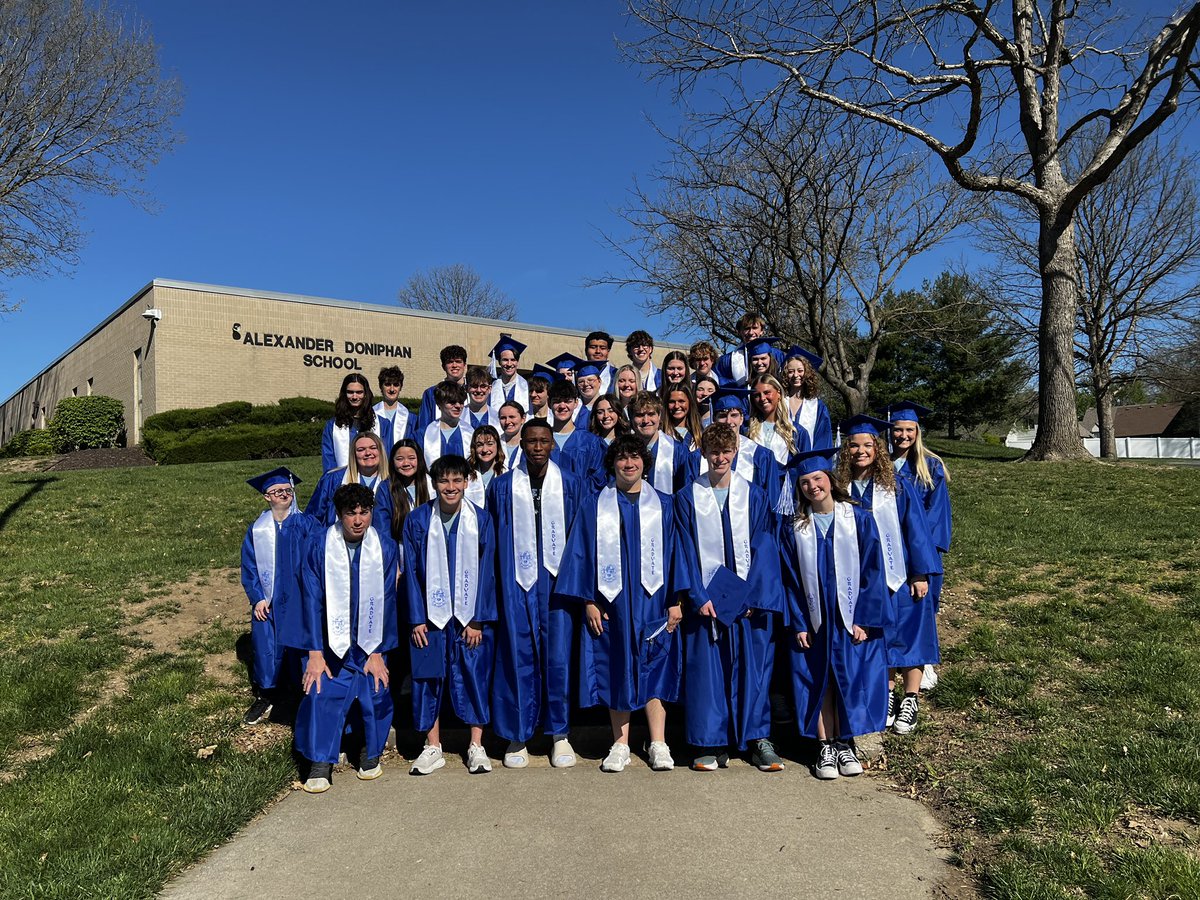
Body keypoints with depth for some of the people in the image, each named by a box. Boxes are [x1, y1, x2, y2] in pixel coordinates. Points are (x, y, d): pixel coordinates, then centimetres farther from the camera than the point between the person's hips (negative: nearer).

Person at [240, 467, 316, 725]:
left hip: (298, 599, -2)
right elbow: (248, 567, 4)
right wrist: (257, 598, -5)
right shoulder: (257, 529, 2)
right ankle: (265, 696, 22)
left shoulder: (305, 524, -4)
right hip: (267, 601, 2)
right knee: (264, 645, 3)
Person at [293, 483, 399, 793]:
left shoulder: (385, 546, -10)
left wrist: (377, 652, -7)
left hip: (369, 640, 1)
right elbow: (312, 598, -9)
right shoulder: (320, 544, -12)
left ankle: (371, 752, 21)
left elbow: (386, 600, -5)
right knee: (321, 692, -13)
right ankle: (320, 764, 4)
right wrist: (314, 653, -12)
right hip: (330, 639, -1)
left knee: (374, 694, -5)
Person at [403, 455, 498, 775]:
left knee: (474, 676, 2)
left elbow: (486, 572, -3)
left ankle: (476, 746, 14)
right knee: (429, 677, 5)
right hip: (431, 615, 1)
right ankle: (433, 748, 18)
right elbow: (412, 572, 0)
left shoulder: (481, 520, -3)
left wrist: (477, 620, -7)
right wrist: (416, 619, -5)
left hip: (471, 615, -1)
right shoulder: (418, 520, -1)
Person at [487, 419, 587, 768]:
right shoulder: (501, 487, 5)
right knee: (519, 657, 3)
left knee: (559, 656, 1)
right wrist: (495, 585, 3)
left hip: (558, 582, 0)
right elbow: (491, 541, 8)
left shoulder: (572, 485, 5)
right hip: (517, 583, 0)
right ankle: (517, 736, 17)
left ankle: (559, 734, 17)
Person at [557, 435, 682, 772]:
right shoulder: (593, 506, 6)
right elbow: (582, 554, 4)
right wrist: (588, 601, -4)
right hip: (610, 601, 0)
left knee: (654, 669, 2)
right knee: (616, 670, 5)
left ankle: (658, 744, 11)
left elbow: (674, 554, 6)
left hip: (652, 601, 0)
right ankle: (620, 744, 15)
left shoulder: (663, 505, 7)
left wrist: (675, 600, -1)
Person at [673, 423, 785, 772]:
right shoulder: (688, 498, 4)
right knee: (707, 669, 0)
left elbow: (763, 549, 0)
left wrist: (751, 596, -10)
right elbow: (686, 550, 0)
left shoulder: (755, 497, 5)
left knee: (753, 666, 3)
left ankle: (759, 739, 15)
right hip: (706, 597, 0)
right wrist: (698, 596, -10)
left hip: (751, 598, 0)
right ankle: (712, 744, 10)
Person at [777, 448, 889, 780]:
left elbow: (872, 572, -4)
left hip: (852, 619, -1)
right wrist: (798, 624, -6)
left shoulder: (859, 519, -3)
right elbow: (790, 579, 0)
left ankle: (845, 744, 20)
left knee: (851, 681, 5)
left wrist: (863, 619, -9)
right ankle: (825, 747, 17)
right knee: (818, 683, 6)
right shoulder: (793, 526, -1)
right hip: (812, 621, 1)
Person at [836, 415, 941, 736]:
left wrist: (920, 573, -10)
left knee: (906, 635, 5)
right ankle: (887, 696, 26)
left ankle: (911, 701, 18)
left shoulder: (897, 487, -7)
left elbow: (915, 529, -6)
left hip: (899, 575, -2)